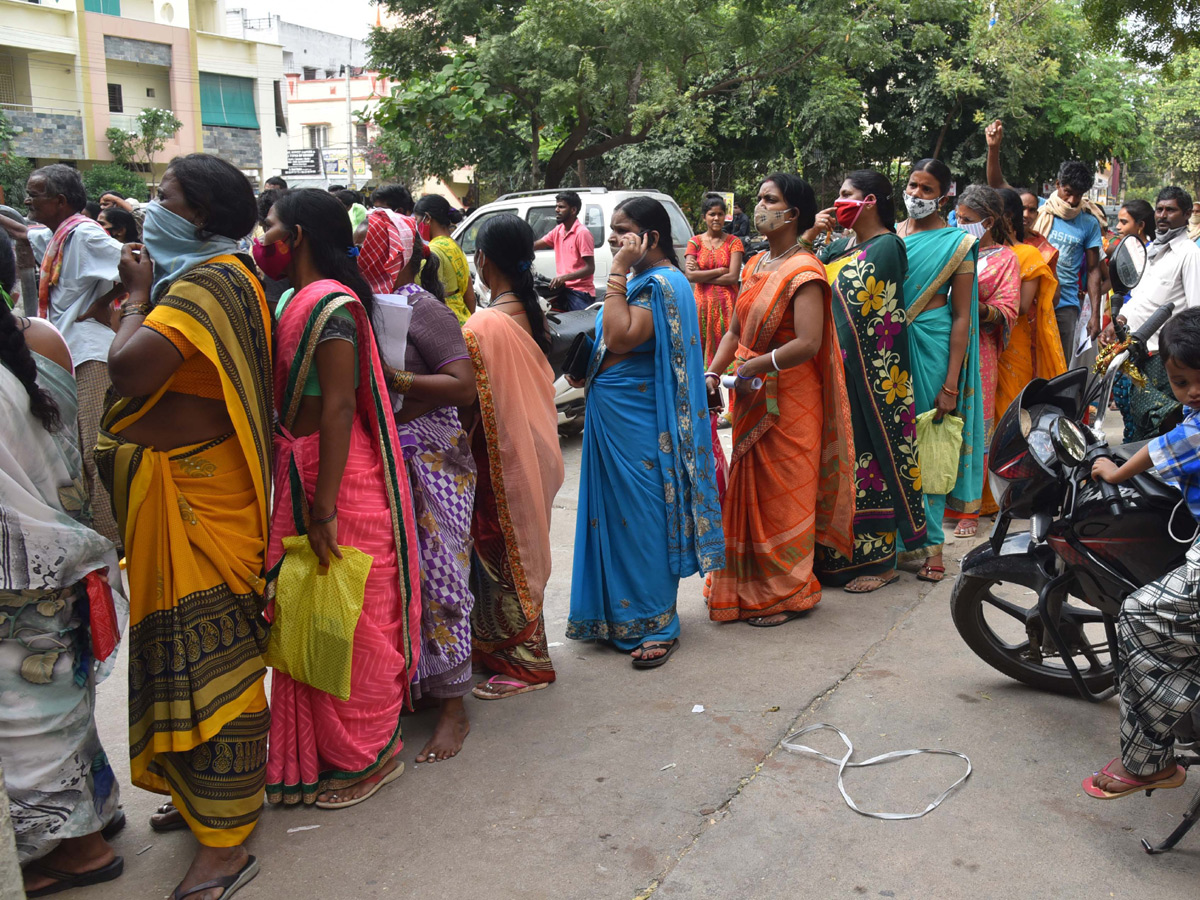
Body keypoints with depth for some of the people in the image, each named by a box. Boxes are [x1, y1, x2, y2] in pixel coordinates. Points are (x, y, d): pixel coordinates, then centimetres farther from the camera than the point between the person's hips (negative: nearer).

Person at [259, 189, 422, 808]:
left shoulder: (330, 303, -18)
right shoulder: (297, 300, 12)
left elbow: (338, 407, -24)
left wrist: (324, 509, -25)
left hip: (338, 483, -10)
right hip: (299, 478, 10)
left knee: (348, 628, 3)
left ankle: (367, 757, 21)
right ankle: (326, 751, 34)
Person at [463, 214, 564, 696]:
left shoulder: (483, 326, -23)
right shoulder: (533, 314, 2)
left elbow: (472, 403, -20)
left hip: (500, 458, -8)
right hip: (533, 451, 8)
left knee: (502, 557, 5)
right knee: (519, 553, 19)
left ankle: (524, 663, 17)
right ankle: (511, 649, 35)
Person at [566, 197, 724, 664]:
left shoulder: (663, 283, -16)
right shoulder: (640, 280, 14)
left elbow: (620, 338, -28)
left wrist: (618, 274, -22)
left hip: (640, 424, -10)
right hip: (612, 417, 10)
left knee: (644, 517, -2)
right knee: (619, 515, 15)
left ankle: (657, 626, 10)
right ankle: (620, 614, 28)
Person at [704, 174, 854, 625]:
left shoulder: (803, 271, -14)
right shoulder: (756, 265, 12)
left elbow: (808, 343, -24)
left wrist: (753, 367, -17)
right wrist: (713, 373, 1)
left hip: (789, 403, -8)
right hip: (751, 401, 8)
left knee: (782, 497, 2)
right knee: (751, 493, 14)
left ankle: (789, 593, 17)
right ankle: (752, 589, 26)